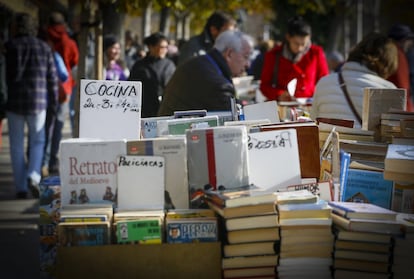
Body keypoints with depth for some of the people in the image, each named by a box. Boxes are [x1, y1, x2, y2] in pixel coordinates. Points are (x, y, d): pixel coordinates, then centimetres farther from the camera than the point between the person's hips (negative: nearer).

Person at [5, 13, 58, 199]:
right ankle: (33, 176, -8)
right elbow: (52, 78, 6)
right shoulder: (44, 47, 4)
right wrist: (53, 103, 12)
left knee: (17, 146, 7)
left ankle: (21, 188, 6)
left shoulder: (11, 46, -4)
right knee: (37, 142, 14)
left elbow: (9, 75, -9)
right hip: (38, 103, 2)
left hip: (15, 102, -2)